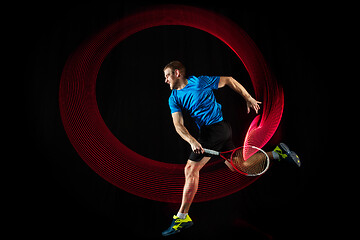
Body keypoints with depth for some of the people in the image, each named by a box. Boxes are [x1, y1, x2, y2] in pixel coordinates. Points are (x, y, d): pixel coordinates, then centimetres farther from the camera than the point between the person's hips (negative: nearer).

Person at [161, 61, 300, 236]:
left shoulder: (199, 81, -8)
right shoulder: (174, 98, 8)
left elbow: (228, 80, 4)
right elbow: (178, 125, -4)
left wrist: (249, 99, 9)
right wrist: (192, 141, -22)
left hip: (216, 127, -8)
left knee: (190, 169, -10)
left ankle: (182, 217, -2)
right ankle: (277, 153, 24)